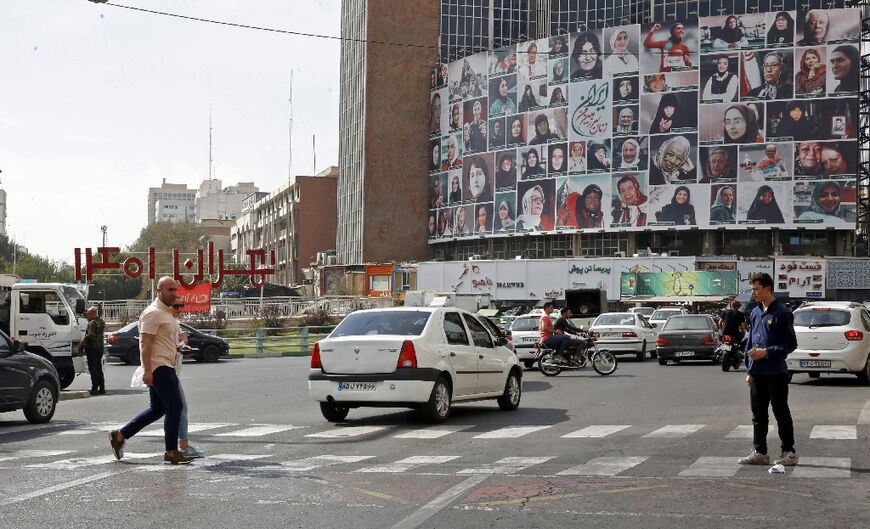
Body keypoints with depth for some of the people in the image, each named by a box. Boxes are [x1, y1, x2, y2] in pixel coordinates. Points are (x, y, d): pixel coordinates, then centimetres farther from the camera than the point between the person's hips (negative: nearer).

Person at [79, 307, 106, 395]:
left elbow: (90, 335, -23)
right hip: (100, 347, 9)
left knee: (93, 369, -6)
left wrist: (81, 343, -14)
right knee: (99, 369, 13)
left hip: (92, 347, -9)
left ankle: (95, 388, -8)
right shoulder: (101, 321, 12)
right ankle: (102, 388, 12)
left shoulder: (92, 323, -15)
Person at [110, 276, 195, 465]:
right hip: (159, 367, -10)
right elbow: (145, 344, -19)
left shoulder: (165, 313, 19)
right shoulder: (153, 313, -13)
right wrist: (147, 371, -23)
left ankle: (120, 436, 18)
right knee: (174, 407, -8)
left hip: (165, 367, 10)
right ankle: (171, 452, -4)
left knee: (157, 409, 14)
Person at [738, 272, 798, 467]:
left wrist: (767, 352, -19)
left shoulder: (782, 313, -11)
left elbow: (791, 344, -12)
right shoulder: (755, 313, 11)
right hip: (757, 373, 7)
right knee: (758, 414, 11)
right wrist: (749, 370, 14)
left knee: (781, 413, 1)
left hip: (776, 373, -7)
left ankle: (789, 453, 9)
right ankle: (760, 452, 19)